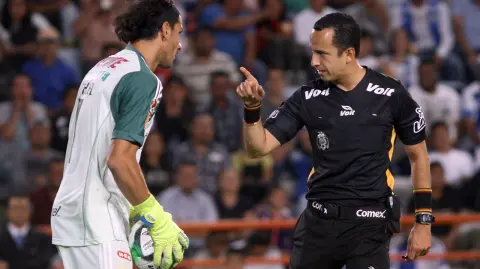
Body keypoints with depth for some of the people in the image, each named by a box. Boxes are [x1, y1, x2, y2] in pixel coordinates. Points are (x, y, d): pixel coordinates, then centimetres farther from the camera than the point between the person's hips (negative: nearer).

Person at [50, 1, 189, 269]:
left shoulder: (103, 68, 15)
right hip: (96, 225, -9)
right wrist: (157, 220, -14)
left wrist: (133, 209, 21)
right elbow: (120, 159, -21)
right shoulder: (143, 79, -12)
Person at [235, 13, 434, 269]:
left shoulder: (391, 95, -5)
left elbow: (418, 155, 6)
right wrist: (252, 108, -19)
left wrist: (423, 221, 3)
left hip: (369, 223, -3)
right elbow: (258, 147, -1)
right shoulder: (308, 97, 1)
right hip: (318, 221, 3)